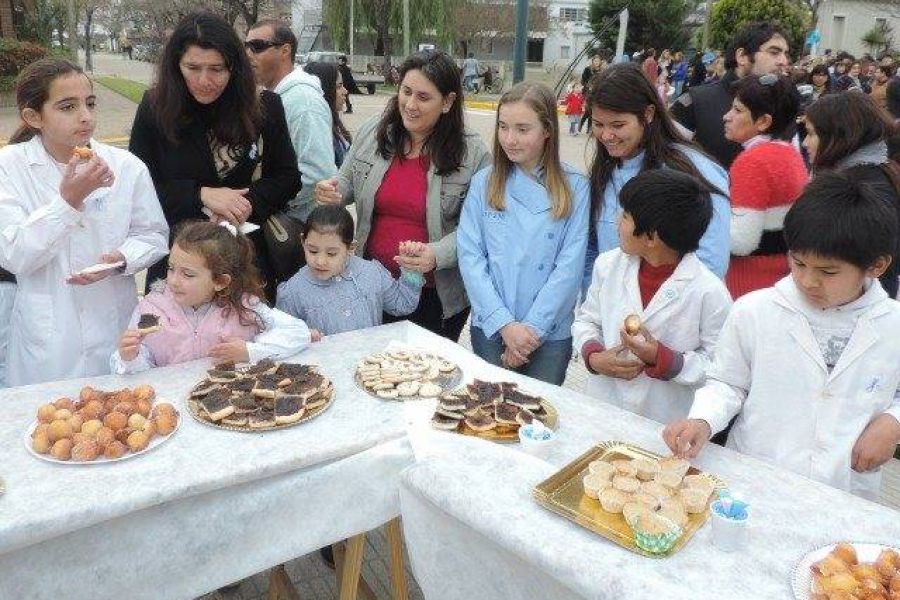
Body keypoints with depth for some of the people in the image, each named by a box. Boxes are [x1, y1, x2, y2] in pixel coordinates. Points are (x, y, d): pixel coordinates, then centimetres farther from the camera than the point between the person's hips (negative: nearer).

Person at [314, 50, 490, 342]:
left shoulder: (472, 153, -11)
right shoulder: (371, 133, -1)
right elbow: (347, 183, 13)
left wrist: (438, 254, -26)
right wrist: (334, 192, -9)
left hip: (435, 296, -3)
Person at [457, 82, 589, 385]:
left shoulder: (574, 187, -4)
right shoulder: (483, 183, 0)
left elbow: (570, 265, -8)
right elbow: (470, 257, -5)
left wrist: (532, 327, -12)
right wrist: (505, 325, -13)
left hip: (551, 333, -1)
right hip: (489, 328, 1)